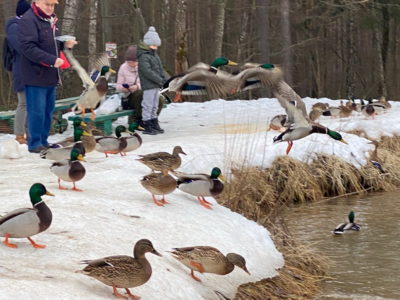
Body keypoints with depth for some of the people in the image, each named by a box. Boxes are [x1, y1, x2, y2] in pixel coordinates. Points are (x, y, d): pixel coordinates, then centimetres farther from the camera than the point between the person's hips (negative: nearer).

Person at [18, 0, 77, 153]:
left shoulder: (51, 20, 13)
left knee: (48, 111, 13)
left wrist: (64, 44, 3)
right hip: (36, 75, -8)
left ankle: (43, 141, 21)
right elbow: (28, 48, -22)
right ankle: (35, 143, 3)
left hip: (51, 76, 9)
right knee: (37, 111, -5)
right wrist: (52, 60, -26)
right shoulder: (28, 20, -14)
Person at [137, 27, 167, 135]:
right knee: (148, 106, -5)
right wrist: (159, 80, -21)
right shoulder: (143, 57, -15)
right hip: (148, 86, -10)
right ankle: (147, 127, -1)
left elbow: (160, 68, 21)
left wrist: (163, 79, 6)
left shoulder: (155, 55, 16)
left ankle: (155, 125, 24)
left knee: (154, 106, 16)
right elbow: (147, 71, -23)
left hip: (156, 85, 10)